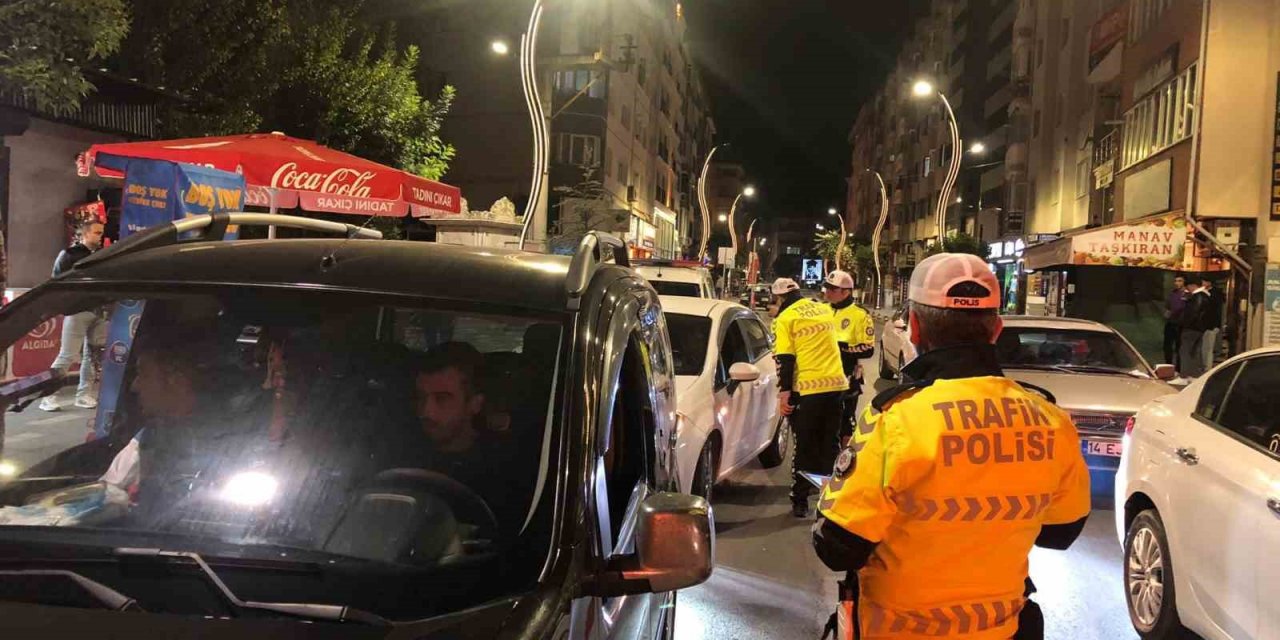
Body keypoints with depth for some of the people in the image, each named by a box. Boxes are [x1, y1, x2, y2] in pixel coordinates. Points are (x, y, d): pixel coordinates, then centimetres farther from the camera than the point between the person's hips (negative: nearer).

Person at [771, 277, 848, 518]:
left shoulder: (785, 318, -5)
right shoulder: (825, 310, 14)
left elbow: (784, 359, -11)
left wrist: (784, 392, -10)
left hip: (807, 389, -5)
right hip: (836, 383, 5)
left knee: (805, 447, 4)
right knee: (830, 444, 15)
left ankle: (800, 502, 8)